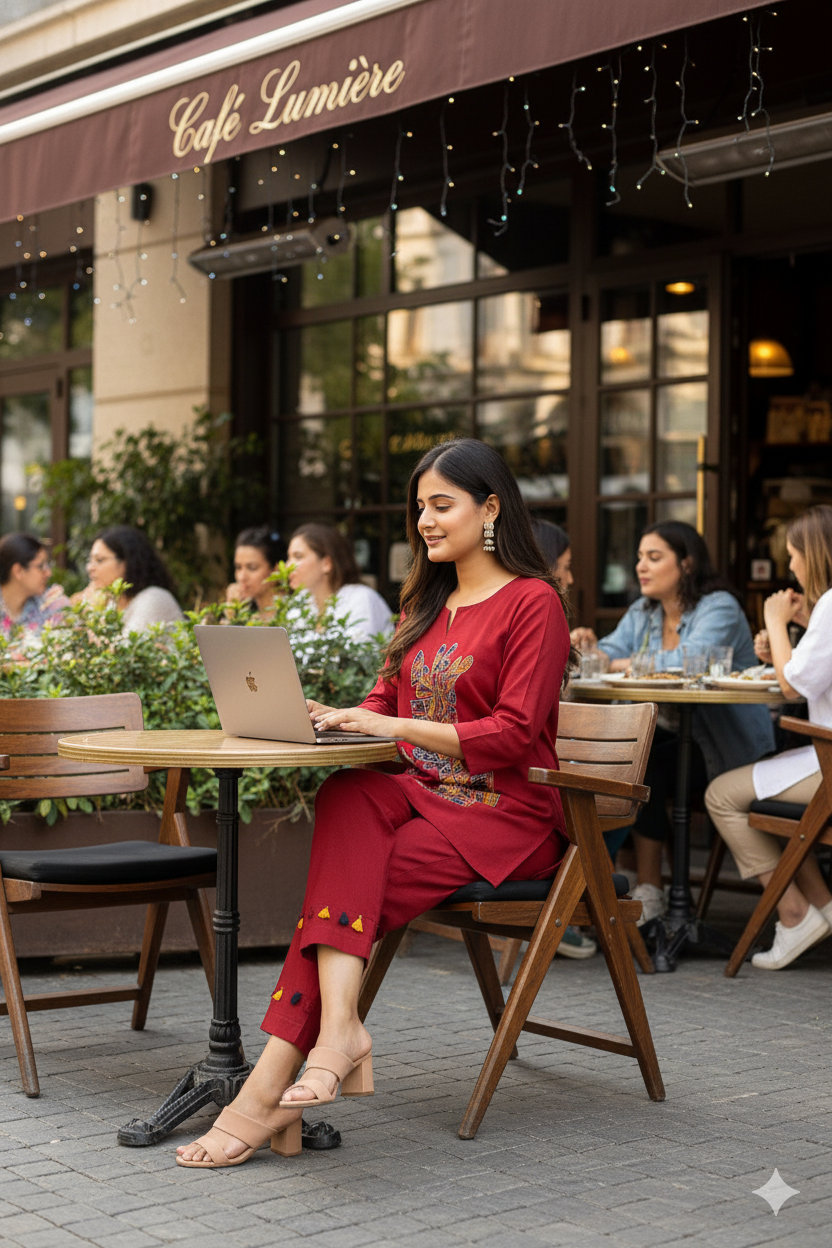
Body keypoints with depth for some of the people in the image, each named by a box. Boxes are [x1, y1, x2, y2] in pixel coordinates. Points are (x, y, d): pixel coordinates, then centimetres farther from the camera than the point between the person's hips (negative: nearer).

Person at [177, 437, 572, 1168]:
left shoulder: (533, 603, -6)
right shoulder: (428, 601, 20)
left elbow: (514, 736, -15)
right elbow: (390, 697, 18)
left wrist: (398, 726, -20)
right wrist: (343, 718, -4)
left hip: (505, 816, -6)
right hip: (425, 797, 6)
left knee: (348, 878, -27)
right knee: (347, 798, -29)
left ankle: (271, 1088, -32)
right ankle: (338, 1027, -44)